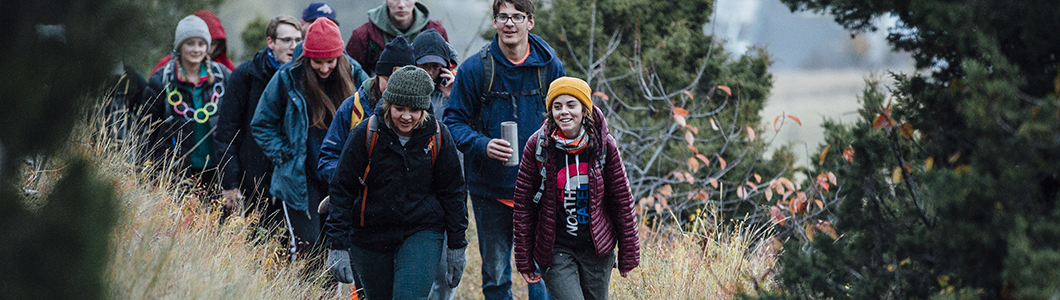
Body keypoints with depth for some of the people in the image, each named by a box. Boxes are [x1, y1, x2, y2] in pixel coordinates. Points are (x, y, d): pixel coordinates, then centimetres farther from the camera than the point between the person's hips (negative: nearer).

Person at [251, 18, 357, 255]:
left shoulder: (349, 76, 3)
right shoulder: (287, 79, -5)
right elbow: (262, 125, 4)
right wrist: (284, 157, -6)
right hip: (300, 179, -3)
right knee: (307, 246, -11)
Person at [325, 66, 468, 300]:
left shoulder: (438, 137, -5)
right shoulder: (365, 134, -9)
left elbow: (452, 193, 5)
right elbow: (342, 190, -5)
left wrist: (456, 247, 7)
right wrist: (338, 246, -10)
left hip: (422, 234, -1)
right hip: (371, 236, 1)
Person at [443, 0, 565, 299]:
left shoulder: (550, 66, -1)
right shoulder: (474, 69, -6)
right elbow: (454, 121, -3)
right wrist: (482, 145, -21)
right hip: (490, 189, 0)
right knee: (495, 274, 8)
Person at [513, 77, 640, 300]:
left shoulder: (604, 146, -5)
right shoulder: (538, 146, -8)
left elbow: (622, 200, 3)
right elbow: (523, 204, -2)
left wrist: (628, 255, 5)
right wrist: (524, 260, -2)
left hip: (597, 249, 2)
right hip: (555, 251, -2)